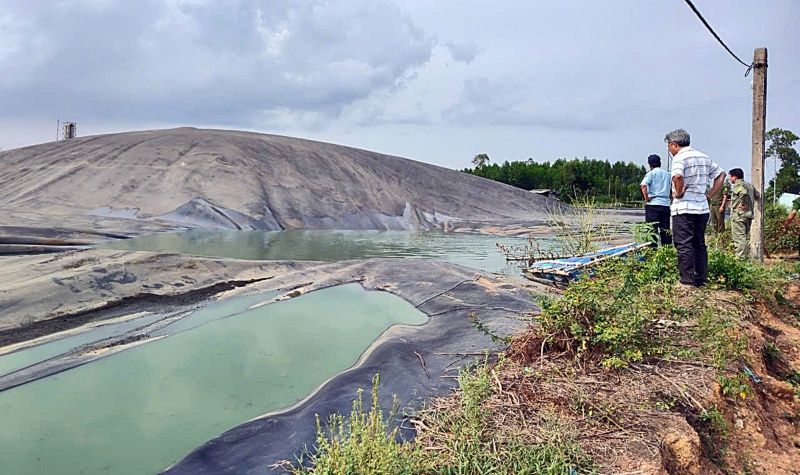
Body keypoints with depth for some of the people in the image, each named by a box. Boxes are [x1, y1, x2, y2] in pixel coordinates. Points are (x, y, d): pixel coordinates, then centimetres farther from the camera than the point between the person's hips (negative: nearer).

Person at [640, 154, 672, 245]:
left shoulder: (651, 173, -2)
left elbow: (643, 185, -18)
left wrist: (646, 198, -11)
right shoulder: (667, 174, 13)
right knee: (665, 229, 9)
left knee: (652, 229, -3)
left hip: (653, 204, -4)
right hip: (666, 204, 5)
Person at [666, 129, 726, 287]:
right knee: (699, 244, 13)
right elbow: (721, 174, 19)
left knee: (683, 245, -3)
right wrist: (710, 194, 13)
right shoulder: (703, 157, 14)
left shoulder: (680, 157, -11)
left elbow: (677, 176, -30)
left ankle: (688, 281, -3)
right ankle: (701, 280, 17)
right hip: (702, 208, 8)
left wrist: (678, 193, -14)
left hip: (684, 208, -8)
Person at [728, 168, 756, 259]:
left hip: (739, 215, -9)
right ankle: (744, 256, 19)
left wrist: (743, 204, -20)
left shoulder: (738, 185, -11)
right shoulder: (749, 185, 17)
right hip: (748, 214, 9)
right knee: (743, 237, 16)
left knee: (739, 237, -8)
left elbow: (744, 193, -30)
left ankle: (741, 257, -10)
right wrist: (749, 206, 18)